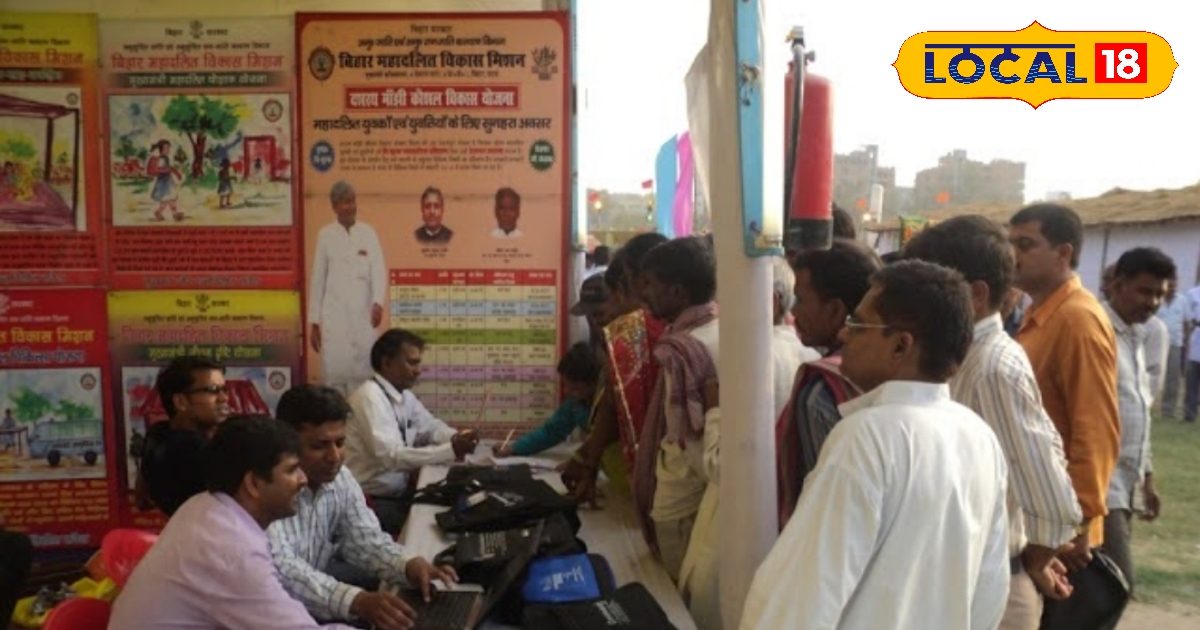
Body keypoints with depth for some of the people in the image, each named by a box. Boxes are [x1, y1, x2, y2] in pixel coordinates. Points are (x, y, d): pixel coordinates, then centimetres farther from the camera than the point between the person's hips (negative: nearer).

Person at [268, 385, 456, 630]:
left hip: (314, 607, 6)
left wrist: (409, 564, -23)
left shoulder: (341, 479, -2)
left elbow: (366, 539, -1)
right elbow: (280, 570, -34)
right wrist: (356, 601, -48)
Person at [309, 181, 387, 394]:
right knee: (334, 372, -3)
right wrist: (314, 322, 5)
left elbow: (379, 271, -4)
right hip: (334, 317, -1)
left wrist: (378, 302, -23)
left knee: (364, 373, 3)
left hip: (363, 316, 1)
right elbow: (317, 279, 6)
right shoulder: (325, 235, 4)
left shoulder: (369, 233, 5)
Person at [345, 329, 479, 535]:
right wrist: (450, 450, -29)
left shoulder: (404, 394, 6)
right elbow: (391, 456, -28)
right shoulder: (370, 397, -20)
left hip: (399, 494, 8)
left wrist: (456, 438, -7)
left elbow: (430, 427, 16)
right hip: (373, 502, -8)